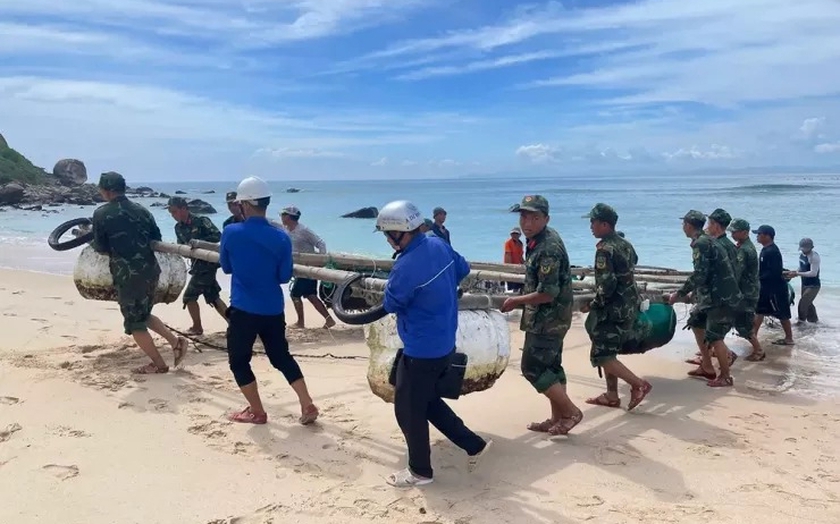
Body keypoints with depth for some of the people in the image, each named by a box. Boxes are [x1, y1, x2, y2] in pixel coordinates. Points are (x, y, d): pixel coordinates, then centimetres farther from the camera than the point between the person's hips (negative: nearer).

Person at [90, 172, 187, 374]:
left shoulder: (101, 214, -5)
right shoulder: (141, 209, 10)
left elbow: (101, 248, -1)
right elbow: (157, 239, 12)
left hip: (127, 274, -6)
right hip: (151, 269, 6)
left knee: (134, 322, 9)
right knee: (144, 314, 24)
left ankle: (159, 364, 13)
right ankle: (176, 341, 9)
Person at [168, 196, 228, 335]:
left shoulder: (201, 221, -13)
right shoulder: (178, 227, 9)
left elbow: (217, 236, -21)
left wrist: (199, 241, -31)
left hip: (207, 264, -8)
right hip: (197, 265, 8)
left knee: (189, 296, -3)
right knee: (213, 298, 11)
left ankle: (197, 328, 14)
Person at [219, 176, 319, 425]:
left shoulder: (230, 233, -9)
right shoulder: (281, 237, -6)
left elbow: (226, 267, 6)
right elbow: (285, 276, 0)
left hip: (243, 309, -3)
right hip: (273, 309, 3)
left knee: (239, 361, 14)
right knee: (281, 357, 17)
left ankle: (257, 412, 20)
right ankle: (308, 406, 14)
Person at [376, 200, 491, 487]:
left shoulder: (405, 268, -27)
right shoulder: (438, 245, -1)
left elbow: (391, 305, -11)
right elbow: (463, 269, 17)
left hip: (422, 351, -9)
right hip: (444, 344, 9)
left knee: (408, 410, 9)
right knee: (428, 401, 24)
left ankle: (420, 471, 25)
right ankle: (474, 444, 29)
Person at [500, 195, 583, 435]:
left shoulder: (549, 248, -24)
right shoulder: (538, 240, 7)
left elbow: (547, 293, -26)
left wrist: (515, 301, -14)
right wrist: (520, 300, 11)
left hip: (548, 319, -10)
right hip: (549, 318, 10)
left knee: (533, 368, -3)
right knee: (550, 367, 15)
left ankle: (570, 411, 6)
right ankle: (557, 418, 24)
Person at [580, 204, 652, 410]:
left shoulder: (605, 249, -18)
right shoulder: (625, 244, 10)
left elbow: (607, 285, -25)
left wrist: (592, 305, -11)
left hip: (614, 310, -10)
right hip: (629, 307, 10)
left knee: (601, 355, -5)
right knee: (608, 352, 16)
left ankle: (639, 384, -8)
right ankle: (611, 396, 19)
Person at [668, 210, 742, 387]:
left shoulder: (700, 243, -16)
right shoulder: (705, 240, 14)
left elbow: (699, 275, -24)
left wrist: (679, 294, -18)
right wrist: (695, 293, 28)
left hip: (723, 297, -10)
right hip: (714, 294, 10)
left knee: (714, 336, -7)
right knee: (696, 322, 17)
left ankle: (725, 377, 4)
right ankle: (707, 368, 23)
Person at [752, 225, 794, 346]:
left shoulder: (773, 252, -23)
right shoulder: (766, 250, 8)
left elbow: (774, 272, -28)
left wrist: (760, 278, -21)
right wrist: (758, 277, 4)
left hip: (776, 288, -10)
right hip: (767, 287, 10)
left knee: (782, 314, 2)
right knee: (759, 310, 13)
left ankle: (789, 338, 14)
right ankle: (753, 334, 19)